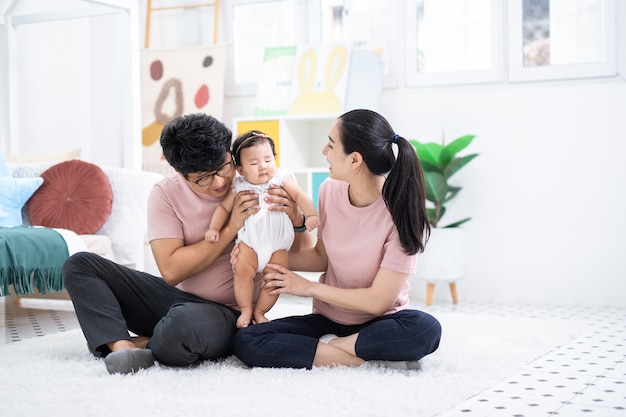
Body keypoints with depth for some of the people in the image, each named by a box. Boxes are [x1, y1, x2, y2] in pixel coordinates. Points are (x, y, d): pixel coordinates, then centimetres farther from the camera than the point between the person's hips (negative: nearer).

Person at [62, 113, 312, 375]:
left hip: (227, 312, -4)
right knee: (79, 265, -9)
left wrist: (296, 220, -24)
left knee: (184, 322, -41)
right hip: (173, 297, 4)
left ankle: (144, 344, -8)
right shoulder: (166, 194, -4)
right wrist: (231, 228, -20)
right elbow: (171, 270, -16)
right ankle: (123, 347, -27)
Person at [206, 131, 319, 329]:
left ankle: (259, 311, 10)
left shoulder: (281, 179, -1)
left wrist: (310, 215, -23)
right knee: (242, 270, -20)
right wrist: (214, 228, 0)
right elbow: (224, 208, 11)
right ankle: (246, 310, -2)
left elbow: (299, 196, -9)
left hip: (278, 243, 0)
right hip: (250, 240, 0)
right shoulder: (240, 188, 3)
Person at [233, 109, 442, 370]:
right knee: (246, 341, -20)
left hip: (378, 322, -4)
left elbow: (378, 301, -18)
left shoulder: (402, 213, -20)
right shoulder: (330, 191, -5)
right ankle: (373, 357, -20)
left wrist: (309, 288, -12)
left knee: (426, 329, -38)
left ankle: (330, 348, -18)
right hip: (328, 318, 4)